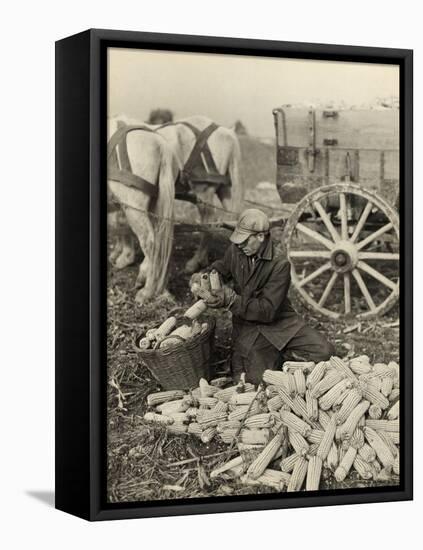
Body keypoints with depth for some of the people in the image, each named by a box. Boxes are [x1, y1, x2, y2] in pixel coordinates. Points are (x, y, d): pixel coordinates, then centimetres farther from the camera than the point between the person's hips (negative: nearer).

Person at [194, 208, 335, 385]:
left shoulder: (280, 264, -20)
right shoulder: (235, 250, -6)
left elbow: (268, 310, -24)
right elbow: (222, 268, 19)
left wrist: (230, 300, -33)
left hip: (279, 322, -2)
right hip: (247, 325, 2)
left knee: (324, 351, -17)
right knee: (252, 378, -19)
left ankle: (277, 354, 5)